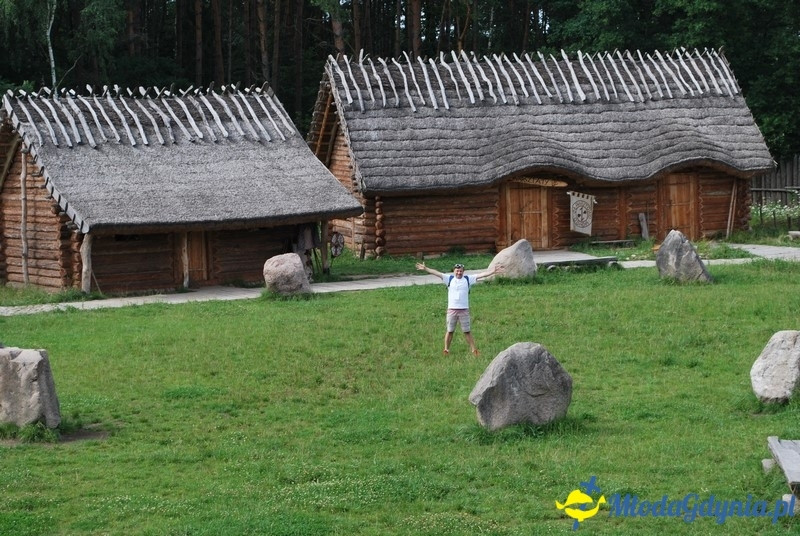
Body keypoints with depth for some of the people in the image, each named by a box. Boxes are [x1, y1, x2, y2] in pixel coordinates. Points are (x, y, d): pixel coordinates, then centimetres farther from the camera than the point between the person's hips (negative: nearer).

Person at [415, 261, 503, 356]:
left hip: (464, 310, 0)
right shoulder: (449, 278, 2)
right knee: (449, 331, 8)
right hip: (452, 309, 0)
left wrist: (493, 271, -11)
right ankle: (446, 349, 15)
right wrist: (425, 269, -9)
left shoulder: (468, 279, 2)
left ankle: (474, 349, 10)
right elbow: (437, 273, -2)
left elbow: (481, 275, -3)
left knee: (467, 331, 5)